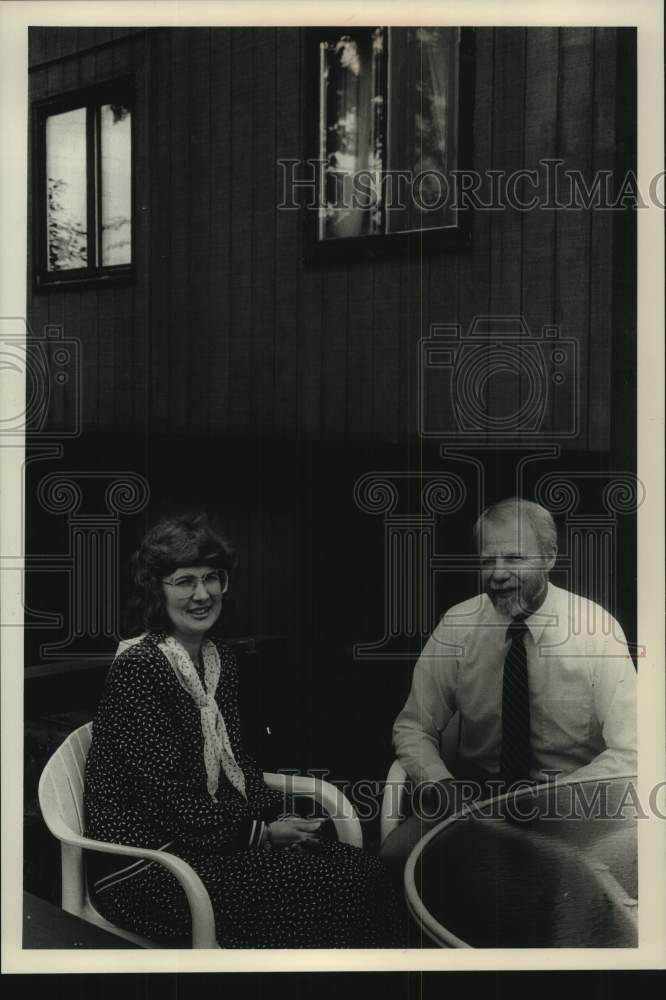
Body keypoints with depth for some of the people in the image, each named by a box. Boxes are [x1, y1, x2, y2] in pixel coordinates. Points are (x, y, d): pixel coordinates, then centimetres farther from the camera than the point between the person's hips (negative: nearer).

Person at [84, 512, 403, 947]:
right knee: (327, 894, -20)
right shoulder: (137, 669, -16)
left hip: (209, 836, 8)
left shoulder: (221, 659, 10)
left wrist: (280, 817, -3)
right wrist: (261, 832, -13)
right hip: (142, 868, -7)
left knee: (368, 874, -10)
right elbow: (167, 798, -18)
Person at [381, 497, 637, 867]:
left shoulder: (597, 629, -12)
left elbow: (627, 753, -14)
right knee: (395, 852, -23)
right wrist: (446, 790, -16)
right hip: (476, 790, 3)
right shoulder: (457, 626, -4)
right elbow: (413, 729, 3)